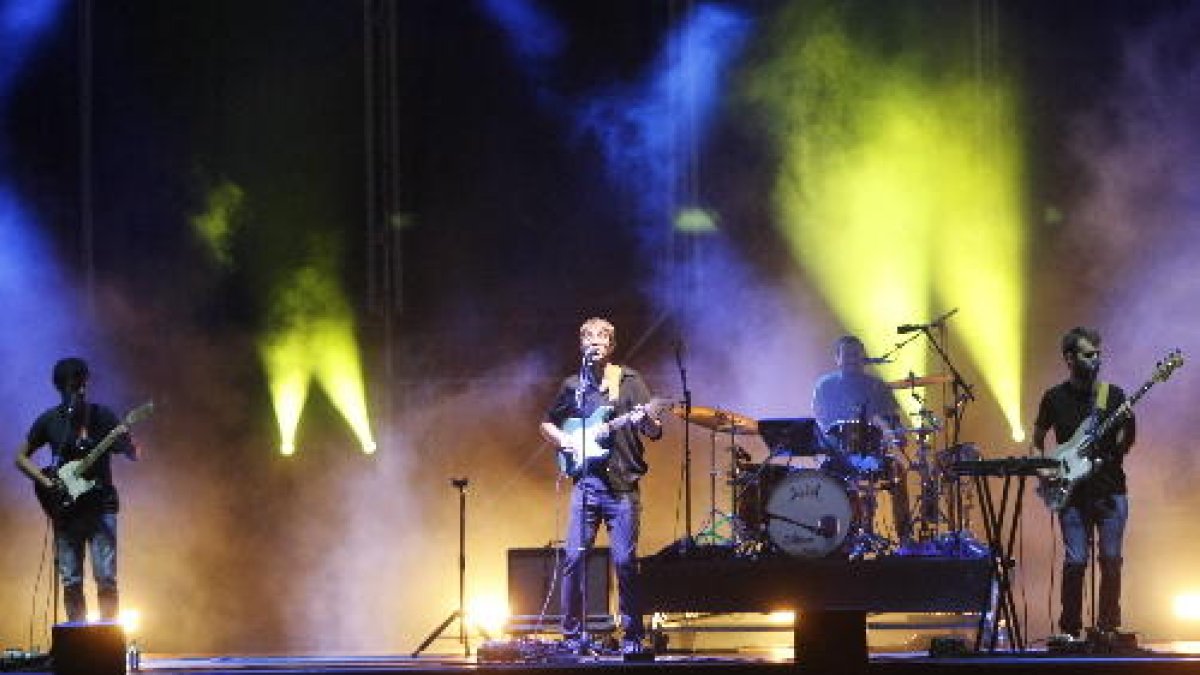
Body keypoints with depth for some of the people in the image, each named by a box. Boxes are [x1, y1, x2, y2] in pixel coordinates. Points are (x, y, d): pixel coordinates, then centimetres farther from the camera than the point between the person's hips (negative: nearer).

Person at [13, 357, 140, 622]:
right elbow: (21, 457, 13)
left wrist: (125, 440, -24)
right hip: (65, 509, 2)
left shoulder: (102, 417, 1)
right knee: (71, 582, 2)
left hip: (100, 505, -2)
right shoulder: (50, 421, 5)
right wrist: (45, 481, -3)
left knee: (106, 578, -9)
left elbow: (133, 454, -1)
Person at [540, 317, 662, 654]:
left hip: (622, 485, -3)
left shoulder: (629, 381, 3)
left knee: (625, 560, -4)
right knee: (574, 557, -3)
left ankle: (632, 636, 5)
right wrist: (564, 440, 4)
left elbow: (655, 432, -3)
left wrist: (647, 420, -26)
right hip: (585, 483, 3)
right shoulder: (573, 386, 12)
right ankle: (572, 633, 6)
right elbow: (547, 424, 25)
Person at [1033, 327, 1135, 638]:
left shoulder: (1113, 395, 5)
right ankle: (1070, 629, 5)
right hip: (1072, 493, -1)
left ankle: (1108, 626, 10)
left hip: (1111, 489, 1)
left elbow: (1127, 437, 4)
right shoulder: (1055, 398, 6)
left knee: (1111, 560, 0)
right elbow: (1038, 438, 17)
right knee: (1075, 562, -5)